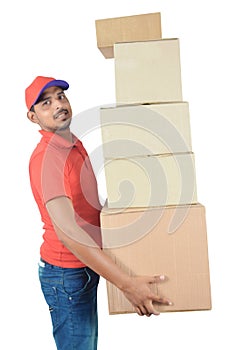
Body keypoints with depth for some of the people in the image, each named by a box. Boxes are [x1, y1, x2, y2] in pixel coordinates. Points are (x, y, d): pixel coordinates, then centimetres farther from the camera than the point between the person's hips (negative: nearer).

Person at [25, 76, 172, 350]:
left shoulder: (76, 145, 8)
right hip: (66, 274, -9)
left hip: (86, 269, 9)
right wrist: (127, 284, -36)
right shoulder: (45, 157, -23)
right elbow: (66, 231, -32)